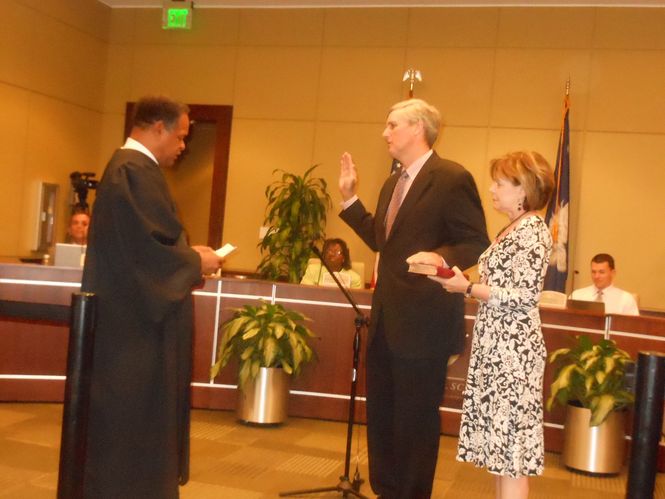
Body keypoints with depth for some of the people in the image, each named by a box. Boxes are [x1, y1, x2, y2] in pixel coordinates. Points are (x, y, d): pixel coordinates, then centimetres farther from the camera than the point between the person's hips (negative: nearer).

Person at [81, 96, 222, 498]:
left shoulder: (127, 165, 15)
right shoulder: (137, 171, -19)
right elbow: (149, 245, -24)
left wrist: (189, 253, 11)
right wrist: (196, 262, -9)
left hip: (129, 312, 11)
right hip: (137, 317, -11)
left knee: (127, 414, 18)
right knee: (134, 412, 0)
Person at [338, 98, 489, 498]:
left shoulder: (452, 178, -12)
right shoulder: (393, 184, 16)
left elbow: (477, 244, -14)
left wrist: (441, 258, -32)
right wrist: (350, 198, 17)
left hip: (424, 320, -9)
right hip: (386, 318, 9)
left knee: (416, 419, 4)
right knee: (381, 415, 17)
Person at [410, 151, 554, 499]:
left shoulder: (533, 231, -13)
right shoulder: (512, 230, 16)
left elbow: (524, 296, -19)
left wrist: (467, 288, -15)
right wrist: (461, 280, 5)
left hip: (514, 349, -10)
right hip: (496, 346, 10)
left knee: (510, 440, -3)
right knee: (499, 436, 14)